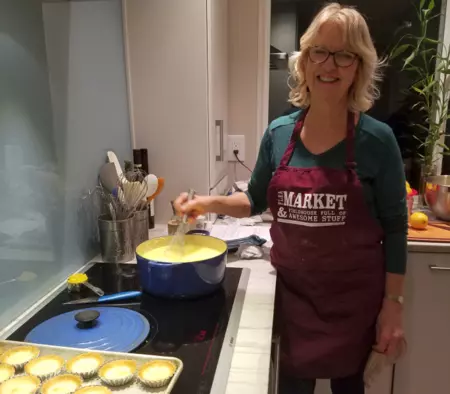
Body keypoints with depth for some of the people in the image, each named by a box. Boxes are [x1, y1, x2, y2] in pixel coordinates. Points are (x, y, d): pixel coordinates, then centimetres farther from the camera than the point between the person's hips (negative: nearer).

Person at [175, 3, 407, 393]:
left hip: (354, 296, -2)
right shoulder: (279, 133, -5)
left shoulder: (376, 140, -13)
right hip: (293, 291, 2)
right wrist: (209, 203, -7)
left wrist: (393, 304, -6)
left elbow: (395, 228, -7)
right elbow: (256, 199, 9)